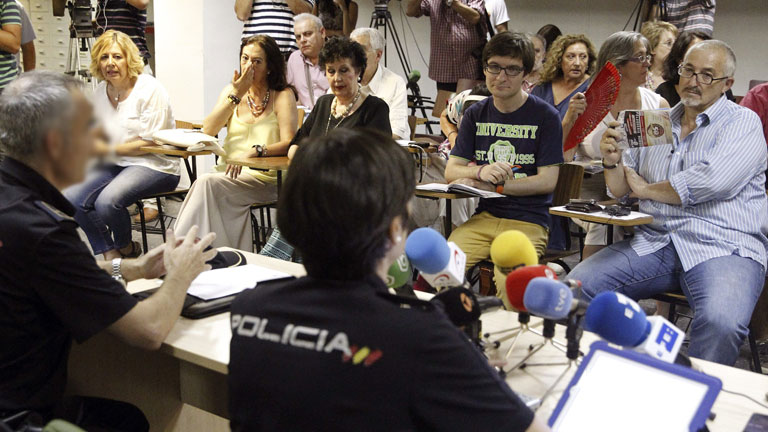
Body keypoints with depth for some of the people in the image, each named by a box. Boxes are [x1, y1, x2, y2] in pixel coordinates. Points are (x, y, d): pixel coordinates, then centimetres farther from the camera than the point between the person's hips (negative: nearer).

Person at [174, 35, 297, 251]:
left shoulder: (283, 95, 2)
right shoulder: (231, 91, 17)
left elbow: (289, 143, -11)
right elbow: (208, 130, 2)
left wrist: (254, 151, -27)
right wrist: (236, 95, -3)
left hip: (263, 176, -4)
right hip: (228, 169, 4)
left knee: (208, 183, -29)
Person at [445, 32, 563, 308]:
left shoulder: (545, 116, 0)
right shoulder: (475, 114, 13)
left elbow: (547, 181, -6)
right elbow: (451, 172, 9)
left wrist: (488, 185, -9)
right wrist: (480, 172, -14)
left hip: (529, 222, -4)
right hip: (484, 217, 4)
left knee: (509, 286, -30)